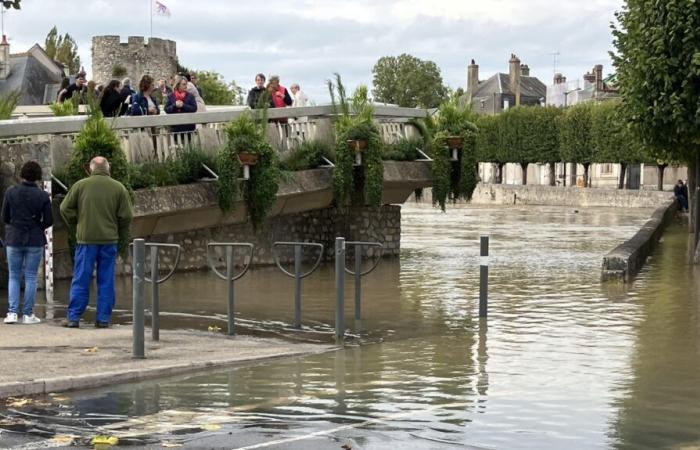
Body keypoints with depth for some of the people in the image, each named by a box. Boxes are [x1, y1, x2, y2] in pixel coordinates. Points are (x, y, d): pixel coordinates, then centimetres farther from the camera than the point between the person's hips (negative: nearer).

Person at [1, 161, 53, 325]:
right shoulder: (43, 196, -6)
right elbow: (49, 221, -5)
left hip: (14, 239, 1)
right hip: (35, 240, -1)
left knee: (14, 277, 10)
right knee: (30, 277, 6)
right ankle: (28, 314, 6)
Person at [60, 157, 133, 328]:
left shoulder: (80, 185, 0)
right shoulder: (119, 188, 2)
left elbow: (65, 208, 2)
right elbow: (126, 216, 1)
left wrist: (75, 227, 15)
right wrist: (123, 237, 12)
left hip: (86, 239, -1)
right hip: (109, 240, 1)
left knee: (81, 280, 4)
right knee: (106, 281, 6)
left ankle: (73, 317, 4)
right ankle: (103, 318, 6)